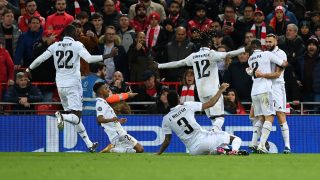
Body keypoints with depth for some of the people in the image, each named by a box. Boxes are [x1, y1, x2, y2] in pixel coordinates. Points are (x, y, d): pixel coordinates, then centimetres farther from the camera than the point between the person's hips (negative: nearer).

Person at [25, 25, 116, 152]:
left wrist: (29, 69, 21)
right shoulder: (77, 45, -4)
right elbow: (89, 59, -16)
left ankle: (89, 144, 17)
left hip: (60, 85, 5)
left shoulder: (55, 46, 7)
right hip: (73, 85, -5)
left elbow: (40, 59, 6)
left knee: (73, 116, 15)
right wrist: (107, 56, -10)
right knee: (76, 117, -7)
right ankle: (62, 116, -40)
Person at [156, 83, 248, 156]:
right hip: (204, 138, -2)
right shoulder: (187, 106, 1)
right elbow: (210, 104, 4)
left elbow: (167, 140, 6)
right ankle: (234, 150, -29)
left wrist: (158, 154, 20)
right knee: (235, 138, 8)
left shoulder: (166, 119, 4)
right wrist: (220, 90, 16)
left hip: (194, 150, 2)